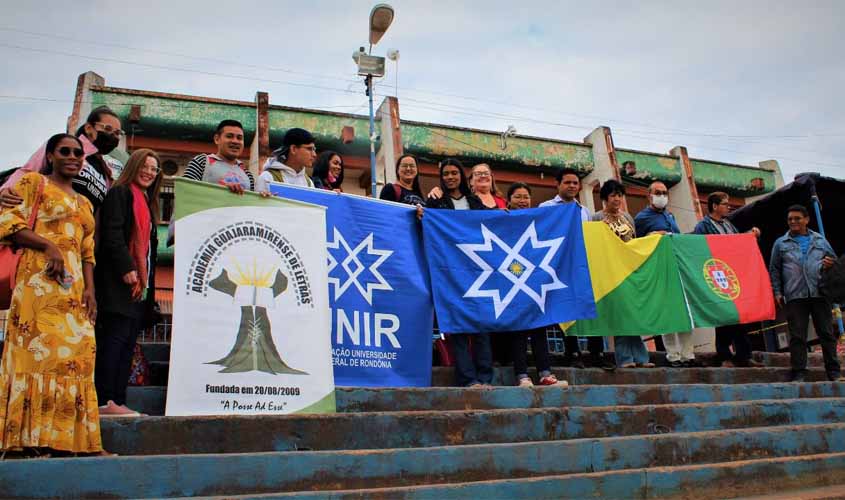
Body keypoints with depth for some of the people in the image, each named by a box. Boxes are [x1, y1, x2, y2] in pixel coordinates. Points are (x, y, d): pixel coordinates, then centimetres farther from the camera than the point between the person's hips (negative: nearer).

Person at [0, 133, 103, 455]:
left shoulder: (85, 204, 25)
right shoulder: (34, 182, 9)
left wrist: (90, 290, 7)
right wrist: (48, 245, -15)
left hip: (73, 286, 6)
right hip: (40, 280, -6)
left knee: (74, 355, 0)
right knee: (40, 349, -11)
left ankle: (62, 438, 3)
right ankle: (33, 439, -8)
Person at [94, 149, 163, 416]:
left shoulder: (148, 202, 24)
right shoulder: (119, 193, -1)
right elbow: (112, 233, -13)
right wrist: (127, 268, -21)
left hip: (140, 283, 8)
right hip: (119, 280, -8)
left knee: (128, 343, 4)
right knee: (115, 339, -11)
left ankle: (117, 401, 5)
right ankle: (105, 401, -10)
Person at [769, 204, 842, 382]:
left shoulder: (820, 240, 15)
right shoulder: (780, 243, 11)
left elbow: (834, 260, 21)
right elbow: (774, 270, 11)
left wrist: (829, 264, -4)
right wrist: (777, 292, 2)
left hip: (819, 294, 1)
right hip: (794, 296, -1)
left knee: (827, 333, 3)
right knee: (797, 336, -1)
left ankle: (834, 371, 10)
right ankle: (799, 373, 3)